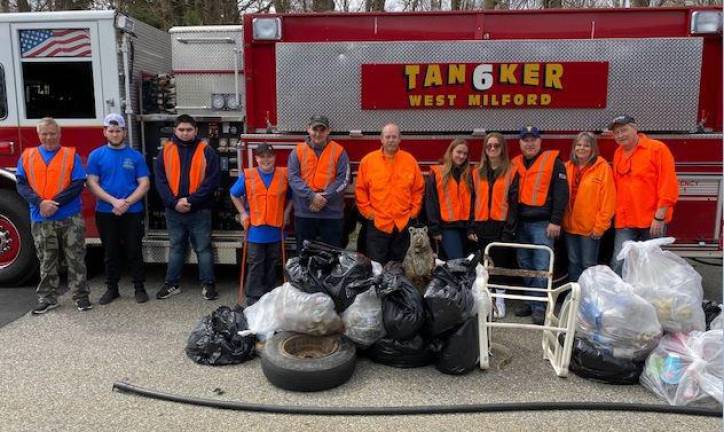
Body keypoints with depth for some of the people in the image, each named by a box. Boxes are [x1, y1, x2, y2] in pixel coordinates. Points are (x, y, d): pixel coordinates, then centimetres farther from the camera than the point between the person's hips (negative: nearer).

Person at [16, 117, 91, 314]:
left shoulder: (71, 155, 1)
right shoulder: (27, 156, 7)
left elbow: (78, 185, -6)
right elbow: (21, 185, 0)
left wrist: (56, 202, -16)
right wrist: (40, 203, -16)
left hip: (70, 218, -2)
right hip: (40, 219, 2)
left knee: (76, 259, 4)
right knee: (46, 261, 11)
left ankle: (81, 296, 14)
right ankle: (47, 298, 21)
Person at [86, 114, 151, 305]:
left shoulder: (135, 156, 4)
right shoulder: (96, 155, 4)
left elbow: (144, 184, -1)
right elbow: (92, 183, -3)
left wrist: (127, 202, -14)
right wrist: (114, 201, -15)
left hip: (132, 212, -1)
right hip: (105, 213, 1)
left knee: (134, 251, 3)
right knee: (110, 253, 9)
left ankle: (139, 288, 12)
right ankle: (111, 288, 20)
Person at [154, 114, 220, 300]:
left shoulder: (206, 151, -2)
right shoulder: (166, 151, 5)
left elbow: (212, 180, -9)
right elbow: (160, 180, 0)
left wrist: (191, 201, -16)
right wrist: (174, 202, -13)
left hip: (200, 211, -2)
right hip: (174, 211, 3)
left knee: (203, 248, 5)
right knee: (176, 248, 15)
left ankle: (208, 284, 15)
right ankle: (171, 284, 24)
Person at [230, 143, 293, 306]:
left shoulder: (284, 175, 1)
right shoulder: (247, 176, -3)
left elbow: (291, 196, 15)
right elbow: (234, 194, 10)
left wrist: (286, 213, 4)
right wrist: (243, 213, 4)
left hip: (276, 229, 2)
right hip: (255, 228, -2)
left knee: (272, 264, 12)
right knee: (256, 264, 1)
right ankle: (254, 297, 6)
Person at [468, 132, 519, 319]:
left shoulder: (511, 172, 0)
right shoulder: (477, 173, 11)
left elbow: (513, 203, -4)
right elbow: (472, 201, 9)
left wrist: (509, 230, -11)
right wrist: (471, 228, 2)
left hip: (501, 226, -3)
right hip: (482, 227, 3)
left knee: (501, 262, 2)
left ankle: (499, 299, 14)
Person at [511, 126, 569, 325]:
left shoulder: (553, 162, -2)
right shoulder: (515, 164, 12)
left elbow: (561, 193, -7)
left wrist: (555, 221, -12)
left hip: (543, 224, -5)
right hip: (521, 223, 5)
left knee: (542, 266, -6)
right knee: (525, 265, 11)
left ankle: (539, 306, 1)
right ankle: (529, 302, 22)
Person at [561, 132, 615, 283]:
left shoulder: (603, 168, -6)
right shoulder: (568, 167, 8)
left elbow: (608, 200, -9)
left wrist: (600, 225, -12)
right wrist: (561, 220, 4)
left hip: (590, 227, -5)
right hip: (570, 225, 5)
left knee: (588, 265, 2)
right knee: (573, 264, 13)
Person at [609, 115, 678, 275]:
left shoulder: (657, 148, -6)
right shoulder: (618, 153, 10)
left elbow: (669, 185, -11)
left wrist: (659, 217, -15)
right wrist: (615, 213, 7)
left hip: (652, 222, -4)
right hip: (625, 222, 4)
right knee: (619, 264, -4)